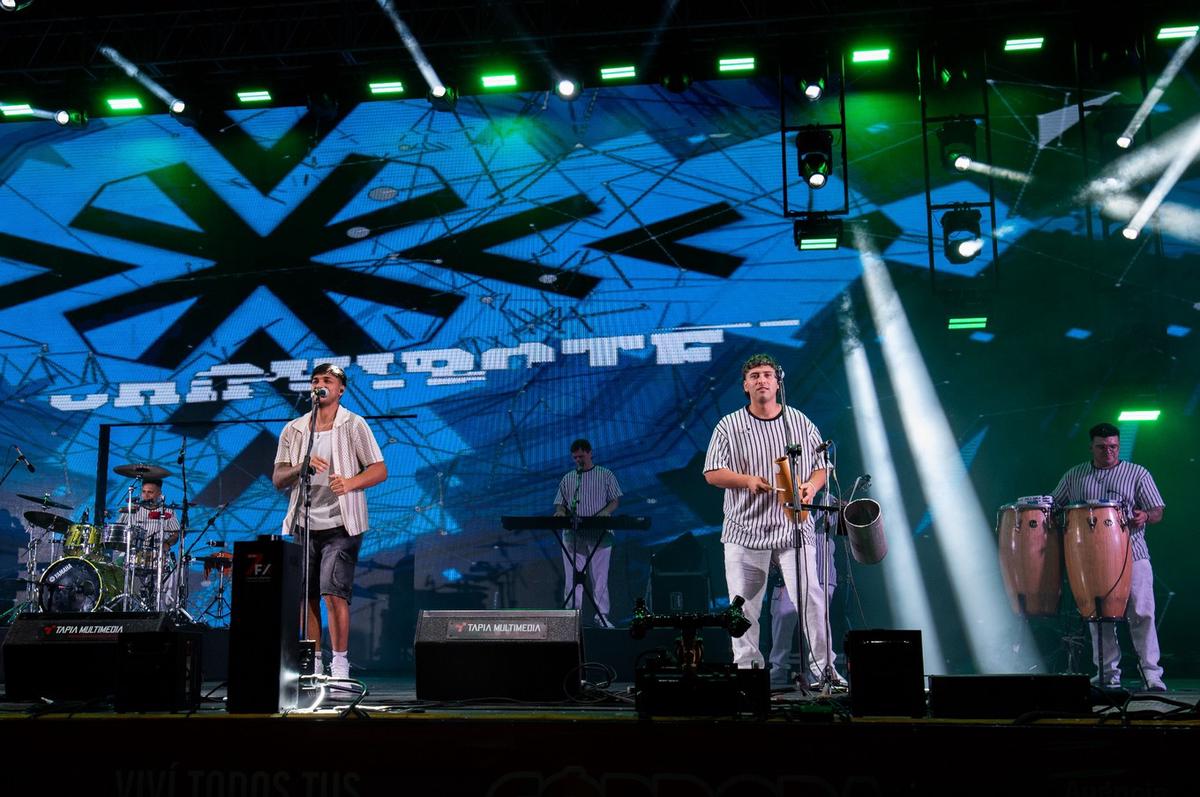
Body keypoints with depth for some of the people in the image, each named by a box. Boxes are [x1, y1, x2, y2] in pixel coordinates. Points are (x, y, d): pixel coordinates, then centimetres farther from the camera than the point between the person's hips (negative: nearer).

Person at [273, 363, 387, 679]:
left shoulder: (353, 425, 0)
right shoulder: (293, 430, 11)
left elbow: (380, 470, -3)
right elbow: (278, 479, 7)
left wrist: (350, 483, -22)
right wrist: (301, 467, -14)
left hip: (340, 525, -4)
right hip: (303, 524, 4)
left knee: (334, 592, -12)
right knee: (305, 595, 6)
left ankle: (340, 663, -3)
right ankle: (312, 662, 16)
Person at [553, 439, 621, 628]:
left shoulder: (606, 475, 7)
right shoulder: (567, 479, 14)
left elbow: (615, 501, 5)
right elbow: (560, 503, 14)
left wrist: (605, 512, -15)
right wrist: (560, 511, -9)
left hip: (600, 535, -2)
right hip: (573, 535, 2)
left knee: (600, 576, -1)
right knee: (572, 576, 0)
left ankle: (601, 614, 3)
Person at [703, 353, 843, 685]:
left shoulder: (801, 423, 9)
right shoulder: (729, 427, 4)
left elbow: (821, 466, 13)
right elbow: (712, 473, 1)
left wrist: (812, 486, -8)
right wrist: (747, 480, -14)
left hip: (794, 527, 0)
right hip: (745, 530, 0)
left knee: (811, 597, -7)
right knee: (744, 606, 3)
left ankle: (823, 666, 3)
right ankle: (747, 668, 14)